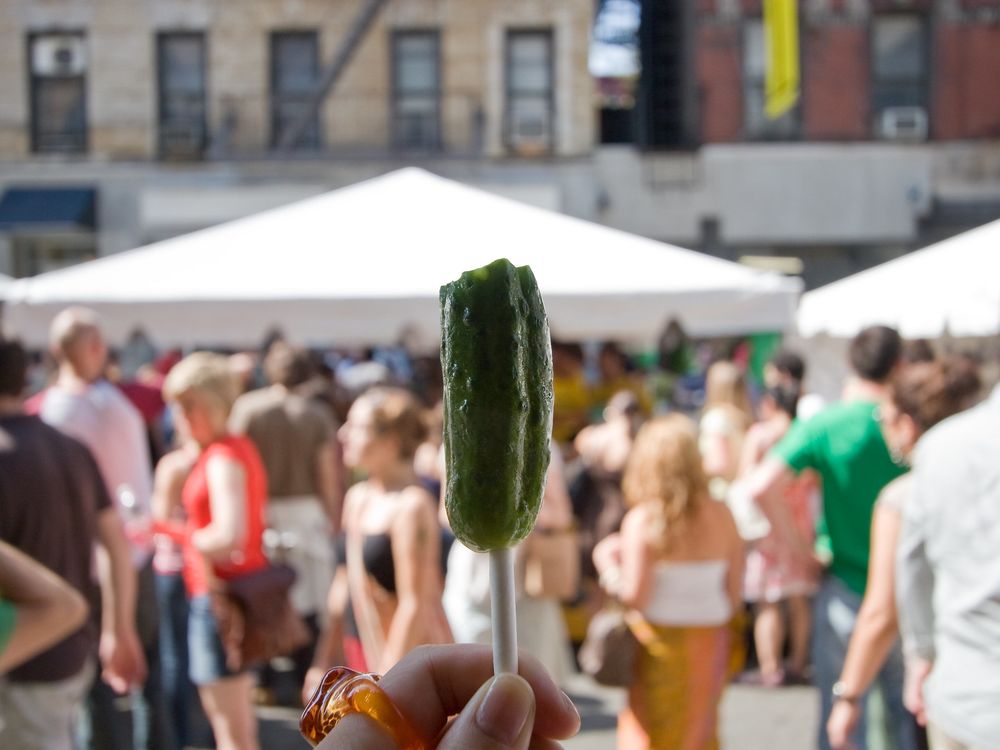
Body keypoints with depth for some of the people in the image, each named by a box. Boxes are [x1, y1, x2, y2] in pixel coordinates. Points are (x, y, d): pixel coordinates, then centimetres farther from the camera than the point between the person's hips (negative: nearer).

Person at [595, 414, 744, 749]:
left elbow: (635, 596, -16)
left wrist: (608, 564, 0)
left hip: (661, 646, -4)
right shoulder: (721, 516, -3)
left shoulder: (643, 520, -15)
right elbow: (735, 593, 0)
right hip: (711, 644, 4)